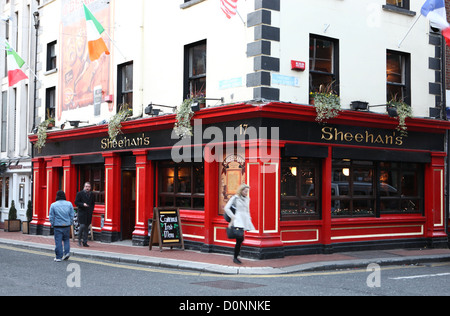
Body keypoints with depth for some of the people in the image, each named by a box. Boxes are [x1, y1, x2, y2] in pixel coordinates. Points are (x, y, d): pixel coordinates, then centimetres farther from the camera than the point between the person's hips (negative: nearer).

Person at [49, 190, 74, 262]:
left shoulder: (53, 205, -4)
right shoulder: (69, 204, 1)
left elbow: (51, 217, -2)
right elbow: (72, 215, 4)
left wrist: (53, 224, 10)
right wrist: (70, 223, 14)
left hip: (57, 226, -2)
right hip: (67, 225, 2)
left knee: (58, 241, 2)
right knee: (66, 239, 18)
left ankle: (59, 257, 3)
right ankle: (67, 252, 1)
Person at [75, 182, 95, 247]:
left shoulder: (92, 194, 12)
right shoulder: (80, 193, -1)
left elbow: (93, 203, 22)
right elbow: (76, 202, -4)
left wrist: (91, 209, 8)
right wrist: (83, 204, -18)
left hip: (89, 213, 4)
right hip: (82, 212, -4)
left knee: (86, 227, 4)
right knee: (82, 226, -13)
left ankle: (85, 242, 8)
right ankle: (79, 239, 7)